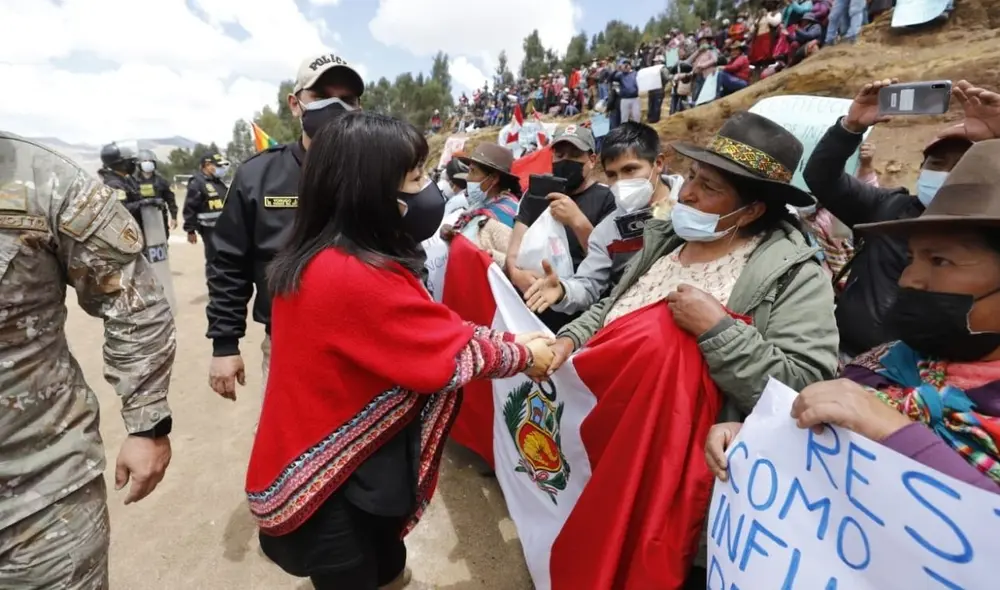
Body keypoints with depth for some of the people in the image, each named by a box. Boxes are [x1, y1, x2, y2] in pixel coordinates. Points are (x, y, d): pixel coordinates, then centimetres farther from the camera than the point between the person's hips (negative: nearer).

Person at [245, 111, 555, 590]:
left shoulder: (317, 257, -2)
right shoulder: (358, 275, -32)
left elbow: (431, 329, 0)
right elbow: (455, 353, -22)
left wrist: (503, 338, -1)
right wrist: (524, 355, -5)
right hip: (322, 485, -8)